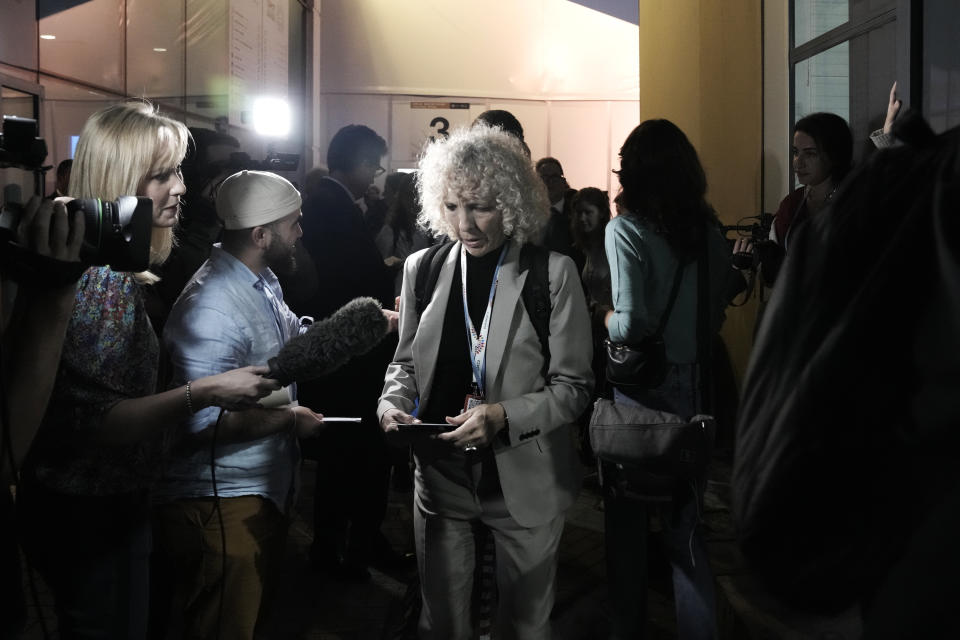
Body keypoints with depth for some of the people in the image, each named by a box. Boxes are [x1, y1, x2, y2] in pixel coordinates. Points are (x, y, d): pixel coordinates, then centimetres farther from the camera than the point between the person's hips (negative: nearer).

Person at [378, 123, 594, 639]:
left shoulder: (552, 272, -9)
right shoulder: (422, 268, 2)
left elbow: (573, 385, -9)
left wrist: (504, 416, -23)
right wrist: (392, 401, -9)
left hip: (523, 481, -2)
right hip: (441, 476, 3)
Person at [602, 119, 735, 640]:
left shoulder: (625, 229, -13)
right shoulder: (709, 231, 2)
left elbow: (631, 323, -20)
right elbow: (716, 314, 7)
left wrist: (605, 320, -1)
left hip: (639, 386, -4)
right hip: (691, 382, 4)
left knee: (627, 518, 13)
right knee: (684, 523, 13)